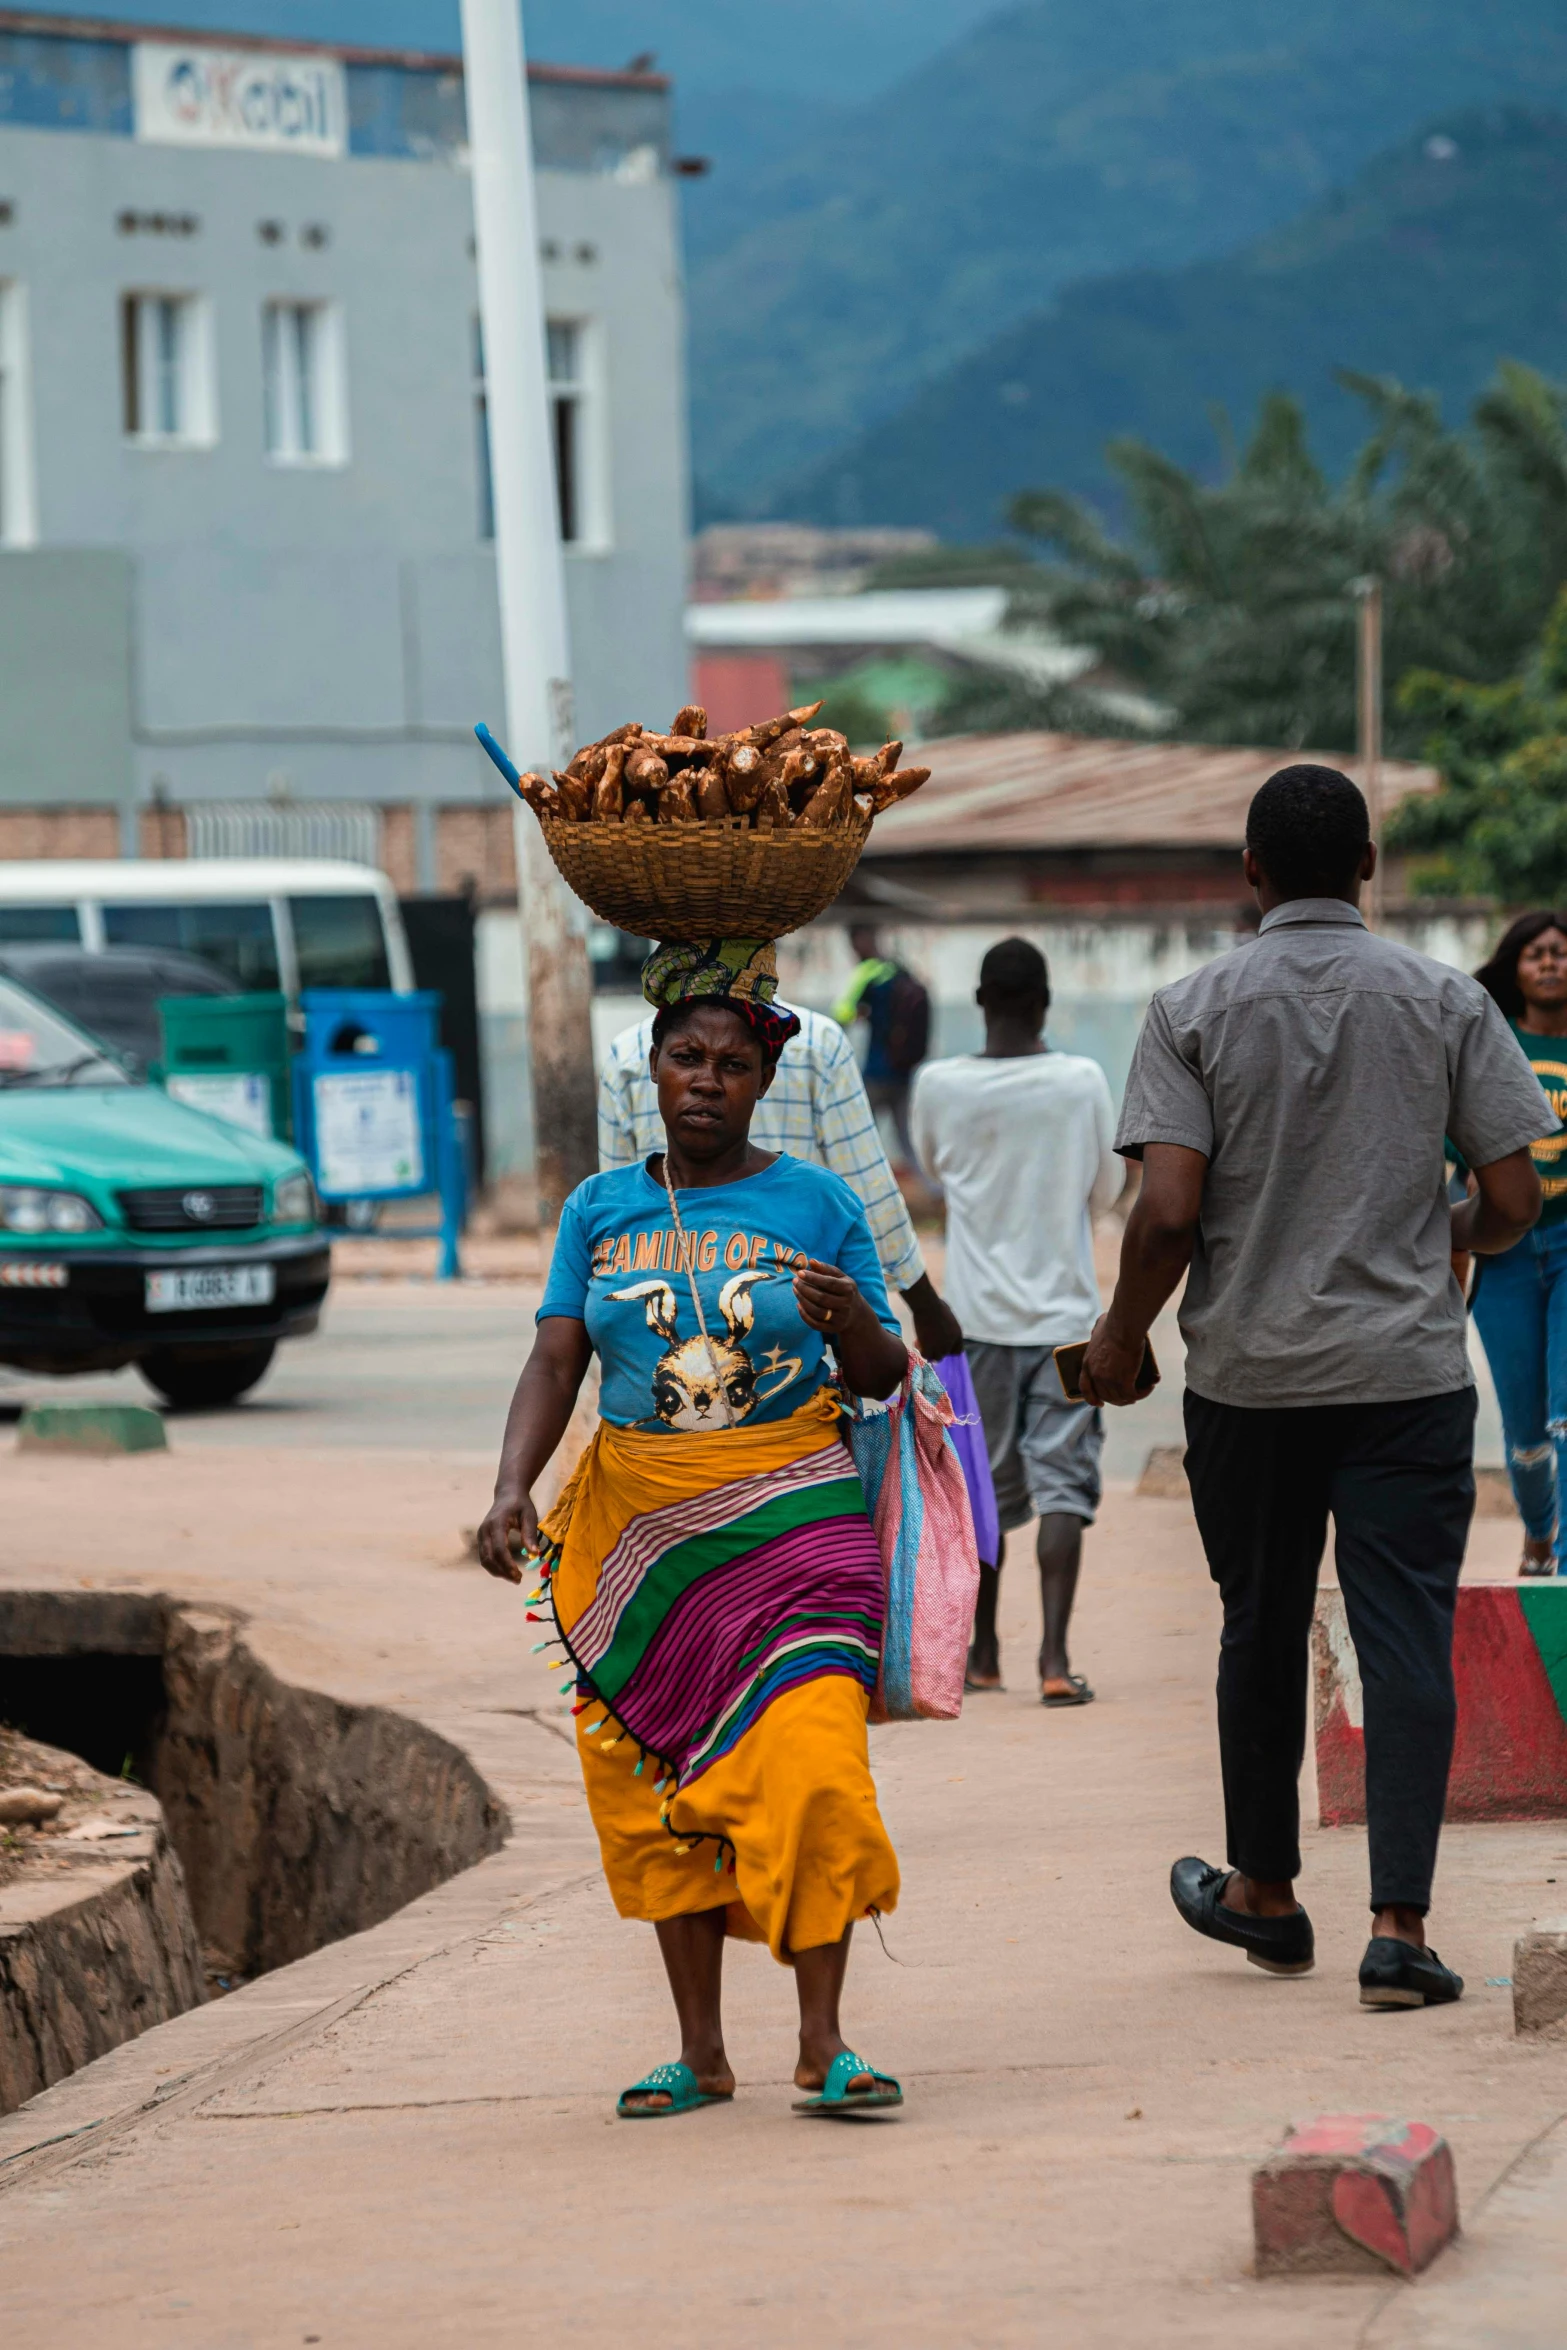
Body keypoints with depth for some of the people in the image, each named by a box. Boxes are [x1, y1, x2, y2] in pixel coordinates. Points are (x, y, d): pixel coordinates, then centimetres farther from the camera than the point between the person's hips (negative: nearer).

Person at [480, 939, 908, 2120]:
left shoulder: (818, 1205, 3)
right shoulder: (601, 1210, 8)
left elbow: (881, 1378, 5)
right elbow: (555, 1362, 3)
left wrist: (854, 1319, -18)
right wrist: (512, 1489, -13)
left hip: (790, 1520, -2)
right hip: (639, 1522, 3)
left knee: (807, 1763, -15)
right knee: (660, 1782, 2)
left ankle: (823, 2044, -10)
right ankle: (701, 2052, 10)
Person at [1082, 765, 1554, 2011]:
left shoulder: (1195, 1010, -3)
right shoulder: (1448, 1002, -1)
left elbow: (1168, 1212, -11)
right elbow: (1514, 1200, -2)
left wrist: (1121, 1340, 6)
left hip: (1248, 1371, 1)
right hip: (1408, 1370, -1)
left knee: (1262, 1630, 15)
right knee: (1406, 1638, -2)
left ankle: (1265, 1891, 30)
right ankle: (1400, 1923, -11)